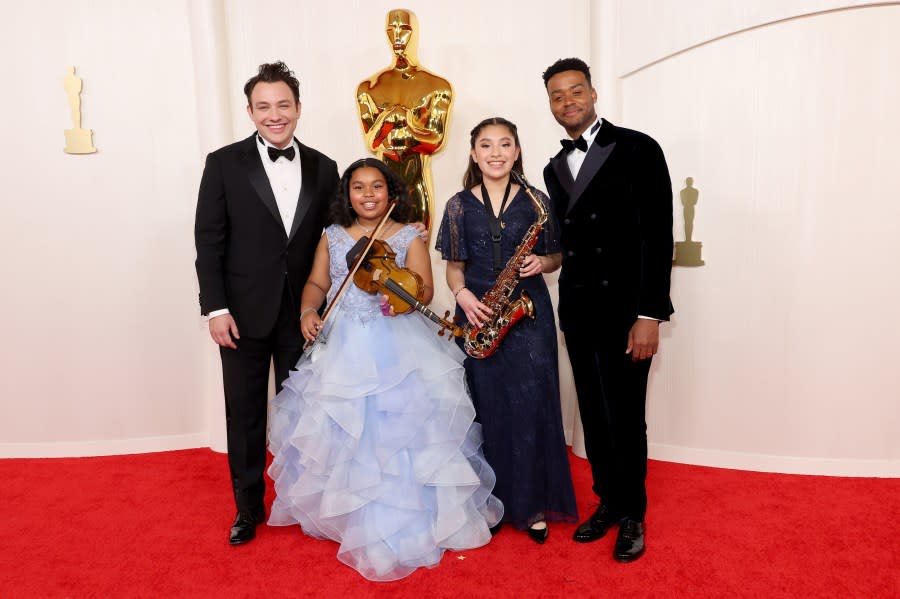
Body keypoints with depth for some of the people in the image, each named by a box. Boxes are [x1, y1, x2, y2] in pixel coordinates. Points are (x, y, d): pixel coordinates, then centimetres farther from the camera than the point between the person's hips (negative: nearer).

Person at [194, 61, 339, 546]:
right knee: (245, 415, 10)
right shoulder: (224, 163, -2)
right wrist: (215, 308, -10)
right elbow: (209, 241, -4)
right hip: (244, 313, -1)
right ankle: (248, 507, 28)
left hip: (303, 313, 2)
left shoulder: (323, 168, 5)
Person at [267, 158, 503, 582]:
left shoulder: (408, 237, 0)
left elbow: (424, 292, -7)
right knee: (338, 429, 4)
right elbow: (316, 283, 10)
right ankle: (348, 513, 24)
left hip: (398, 348, -2)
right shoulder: (332, 236, 8)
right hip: (342, 348, 3)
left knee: (399, 428, -4)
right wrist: (307, 312, -9)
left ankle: (401, 519, 15)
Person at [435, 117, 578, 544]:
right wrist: (462, 294, -11)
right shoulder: (459, 205, 6)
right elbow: (454, 266, 8)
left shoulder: (536, 201, 5)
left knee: (532, 407, -1)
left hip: (529, 314, 0)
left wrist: (542, 262, -11)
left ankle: (533, 503, 15)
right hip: (479, 316, 1)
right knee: (488, 409, 5)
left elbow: (555, 257, 11)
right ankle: (494, 501, 21)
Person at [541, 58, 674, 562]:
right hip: (578, 312, 5)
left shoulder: (637, 149, -5)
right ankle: (608, 502, 31)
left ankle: (632, 515, 25)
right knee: (594, 415, 13)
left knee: (626, 417, 4)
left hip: (625, 311, -5)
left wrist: (650, 315, -16)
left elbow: (658, 234, -11)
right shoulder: (555, 167, 14)